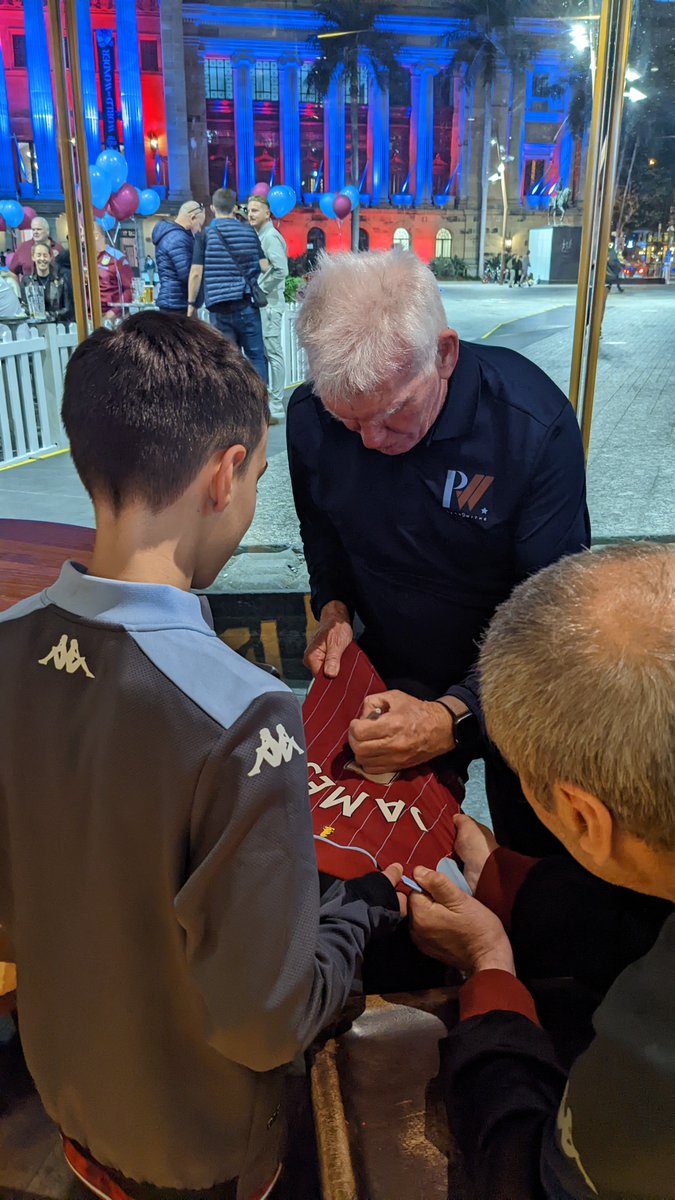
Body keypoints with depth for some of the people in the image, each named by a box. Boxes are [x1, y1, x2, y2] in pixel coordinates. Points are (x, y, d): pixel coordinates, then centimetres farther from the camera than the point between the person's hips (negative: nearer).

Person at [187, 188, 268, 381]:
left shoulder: (206, 235, -1)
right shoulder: (249, 231, 4)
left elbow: (196, 273, -4)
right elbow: (265, 267, 4)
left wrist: (191, 303, 5)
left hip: (219, 308, -1)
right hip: (247, 303, 1)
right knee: (256, 355, 6)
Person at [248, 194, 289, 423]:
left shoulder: (271, 237, -11)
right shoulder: (258, 236, 18)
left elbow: (281, 271, -22)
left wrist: (261, 290, -14)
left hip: (269, 304, -10)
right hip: (259, 304, 10)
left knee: (272, 353, -7)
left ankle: (276, 407, -4)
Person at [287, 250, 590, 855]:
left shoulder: (536, 423, -30)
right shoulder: (310, 417, -17)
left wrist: (454, 717, -37)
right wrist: (332, 607, -12)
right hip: (391, 677, 3)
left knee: (535, 853, 19)